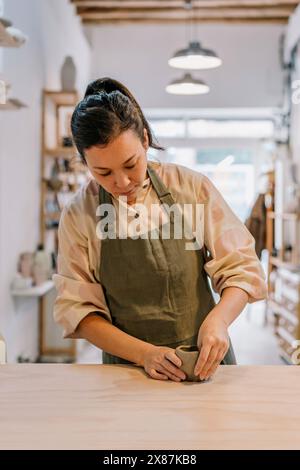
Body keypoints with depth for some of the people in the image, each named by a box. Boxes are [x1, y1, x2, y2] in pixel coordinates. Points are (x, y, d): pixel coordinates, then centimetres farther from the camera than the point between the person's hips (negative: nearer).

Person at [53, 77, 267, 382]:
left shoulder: (192, 188, -3)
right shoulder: (78, 215, -3)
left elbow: (241, 269, 0)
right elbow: (78, 309, -1)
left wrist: (218, 319, -18)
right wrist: (145, 354, -14)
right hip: (128, 368, 0)